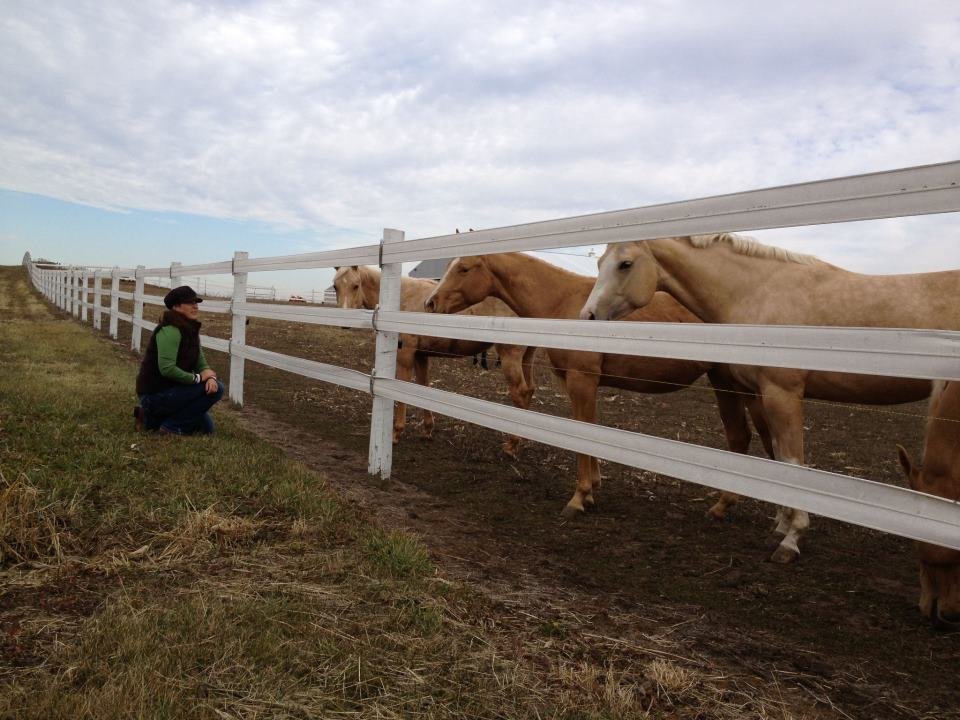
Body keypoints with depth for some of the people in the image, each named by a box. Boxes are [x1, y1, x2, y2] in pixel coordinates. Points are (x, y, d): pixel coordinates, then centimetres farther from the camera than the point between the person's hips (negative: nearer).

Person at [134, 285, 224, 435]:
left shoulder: (190, 330, 9)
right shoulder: (170, 330, -21)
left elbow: (201, 364, 6)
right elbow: (167, 368, -30)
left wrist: (210, 377, -16)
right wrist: (198, 378, -19)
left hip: (169, 389, 9)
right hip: (155, 393, -9)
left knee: (206, 427, 14)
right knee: (216, 390, -16)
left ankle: (152, 419, 18)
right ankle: (172, 426, -6)